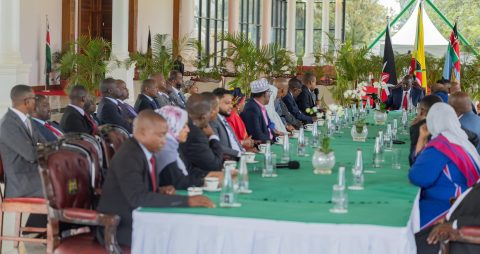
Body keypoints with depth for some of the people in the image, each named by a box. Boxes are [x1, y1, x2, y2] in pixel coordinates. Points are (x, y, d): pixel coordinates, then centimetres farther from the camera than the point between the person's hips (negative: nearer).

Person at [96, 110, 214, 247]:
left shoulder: (146, 150, 5)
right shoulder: (128, 156, -21)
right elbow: (137, 197, -32)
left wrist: (160, 191, -6)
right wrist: (187, 201, -34)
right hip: (121, 227, -8)